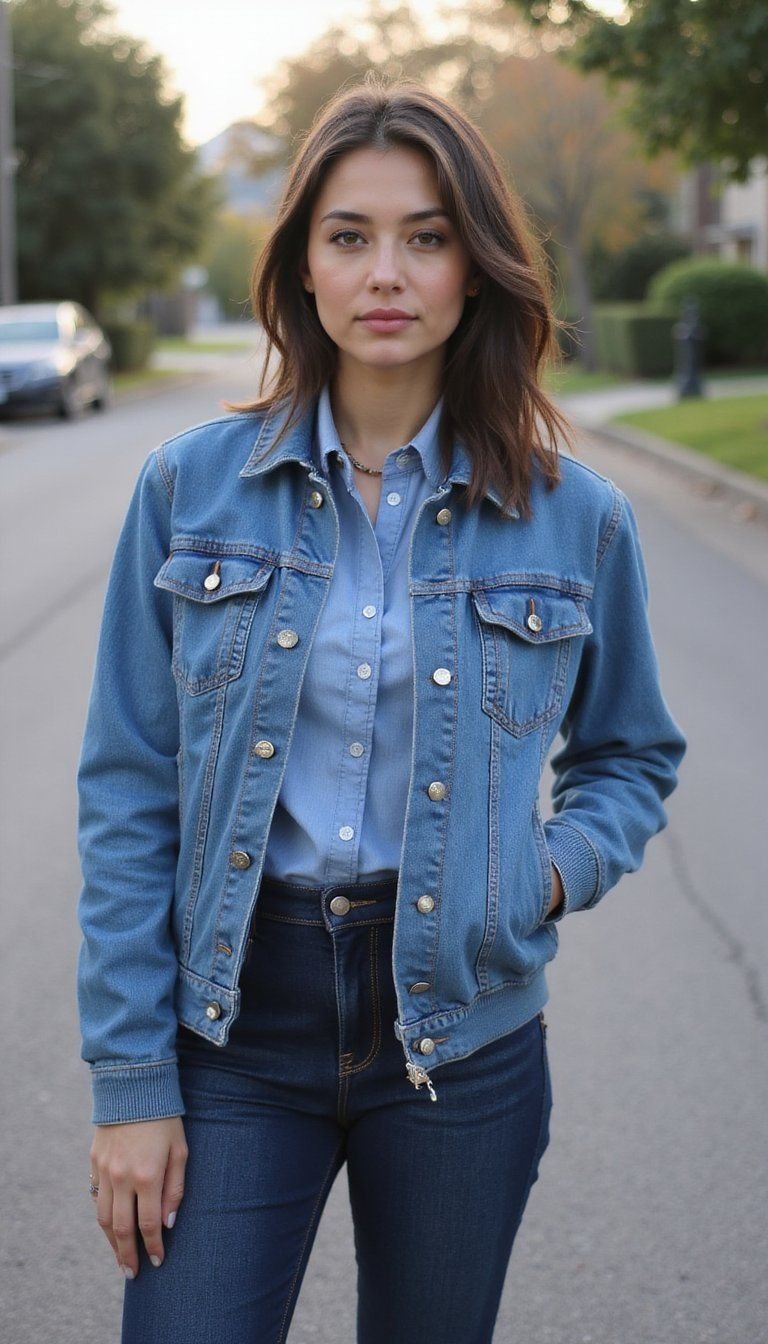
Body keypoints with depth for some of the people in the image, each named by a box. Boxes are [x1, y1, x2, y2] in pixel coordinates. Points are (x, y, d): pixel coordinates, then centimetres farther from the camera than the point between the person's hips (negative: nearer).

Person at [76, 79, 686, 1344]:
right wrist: (131, 1078, -5)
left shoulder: (577, 518, -2)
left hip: (462, 1036, 1)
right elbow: (129, 792, -2)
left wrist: (556, 869, -10)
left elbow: (632, 756, 12)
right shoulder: (191, 487, -3)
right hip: (236, 1016, -1)